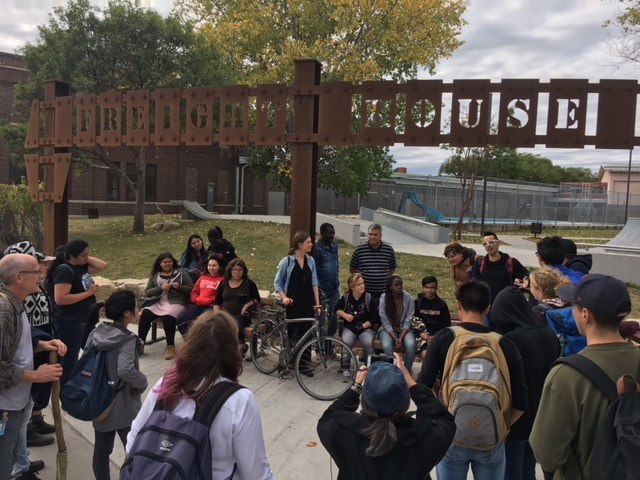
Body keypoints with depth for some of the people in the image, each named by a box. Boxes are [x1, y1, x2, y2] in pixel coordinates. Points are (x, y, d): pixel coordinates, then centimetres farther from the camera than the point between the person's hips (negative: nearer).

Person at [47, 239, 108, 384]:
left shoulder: (81, 266, 5)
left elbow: (103, 266, 9)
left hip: (86, 319, 9)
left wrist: (87, 258, -2)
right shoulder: (64, 270, -20)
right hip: (69, 322, -9)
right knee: (70, 359, 3)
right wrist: (88, 292, -22)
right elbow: (60, 299, -27)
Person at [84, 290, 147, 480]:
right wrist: (143, 382, -18)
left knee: (101, 449, 17)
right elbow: (125, 371, -35)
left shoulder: (96, 333, 0)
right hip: (123, 406, -7)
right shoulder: (127, 340, -21)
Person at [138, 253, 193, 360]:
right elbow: (147, 292, 8)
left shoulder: (181, 273, 10)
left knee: (168, 317, -36)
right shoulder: (155, 275, 17)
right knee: (145, 314, -26)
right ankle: (140, 344, -15)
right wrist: (161, 288, -7)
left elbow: (192, 289, 6)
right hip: (158, 303, 4)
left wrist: (180, 287, -11)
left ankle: (170, 346, -23)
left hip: (176, 303, -3)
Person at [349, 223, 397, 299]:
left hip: (383, 293, 1)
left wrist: (386, 278, 6)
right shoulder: (359, 250, -4)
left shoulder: (389, 250, 0)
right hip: (363, 292, -1)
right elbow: (352, 268, 8)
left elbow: (393, 268, 15)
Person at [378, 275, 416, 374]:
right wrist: (395, 338, -20)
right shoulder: (384, 298, -8)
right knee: (387, 345, -33)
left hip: (404, 329, 1)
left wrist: (401, 338, -20)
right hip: (388, 329, 0)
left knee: (411, 344, -31)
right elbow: (385, 322, -9)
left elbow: (408, 321, -7)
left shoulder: (409, 299, -7)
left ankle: (407, 371, -11)